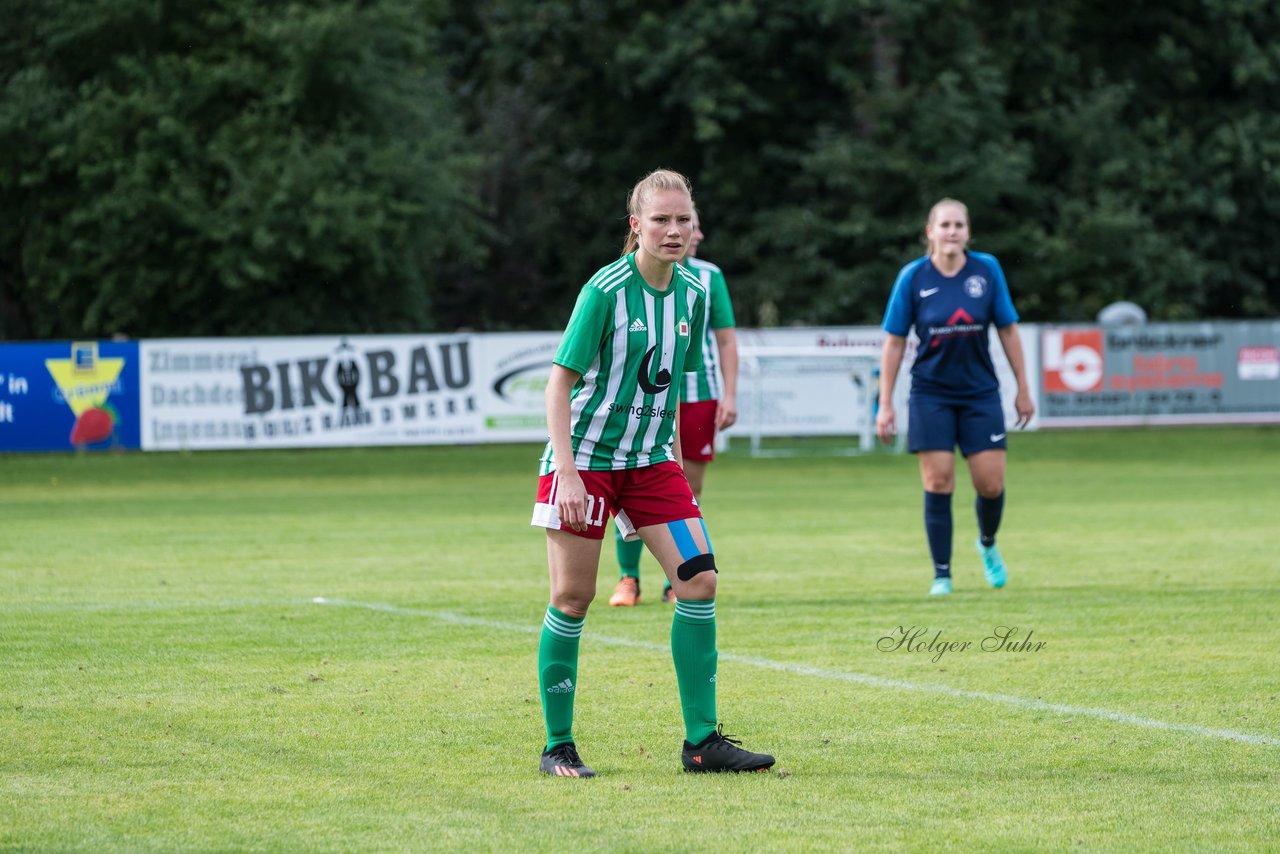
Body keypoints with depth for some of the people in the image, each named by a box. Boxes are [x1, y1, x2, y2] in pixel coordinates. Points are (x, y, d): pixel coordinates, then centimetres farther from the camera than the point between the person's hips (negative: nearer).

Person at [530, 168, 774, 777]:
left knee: (699, 580, -5)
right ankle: (558, 747, 8)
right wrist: (567, 474, -21)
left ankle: (701, 742, 0)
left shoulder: (692, 294, 3)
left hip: (651, 461, 6)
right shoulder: (606, 290, -16)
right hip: (586, 457, -6)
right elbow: (560, 382, -14)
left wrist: (673, 461, 15)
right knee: (572, 597, -3)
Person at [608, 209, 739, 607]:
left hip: (699, 398, 2)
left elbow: (726, 339, 8)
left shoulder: (708, 276, 7)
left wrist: (729, 395, 0)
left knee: (688, 495, 3)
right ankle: (628, 578, 7)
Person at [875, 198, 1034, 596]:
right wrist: (885, 405, -3)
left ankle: (988, 544, 30)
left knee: (991, 484, -2)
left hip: (981, 394, 1)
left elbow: (1008, 329, 5)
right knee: (938, 484, -6)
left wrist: (1023, 388, 5)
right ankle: (942, 576, 4)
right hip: (931, 395, -1)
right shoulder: (913, 277, -6)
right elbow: (894, 342, -1)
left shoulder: (987, 269, -3)